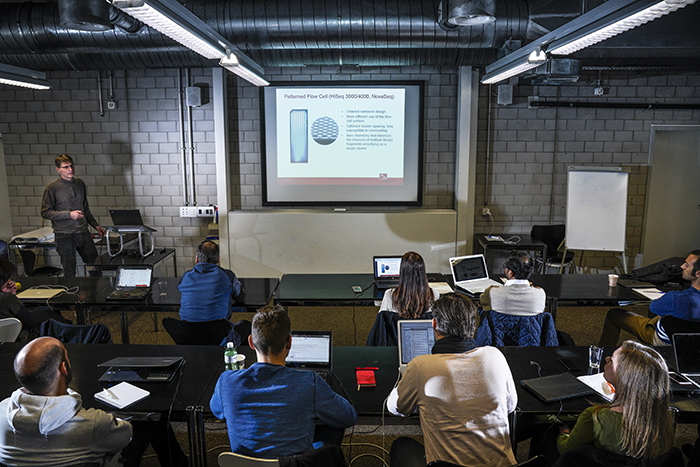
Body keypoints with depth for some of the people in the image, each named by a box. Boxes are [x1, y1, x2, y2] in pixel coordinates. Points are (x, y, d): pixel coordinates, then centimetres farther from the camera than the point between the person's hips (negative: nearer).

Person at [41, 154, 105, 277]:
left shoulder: (80, 184, 11)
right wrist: (69, 214, -16)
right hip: (64, 236, -5)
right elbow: (45, 212, -7)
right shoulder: (52, 188, -6)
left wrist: (95, 225, 17)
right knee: (70, 273, 0)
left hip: (83, 232, 5)